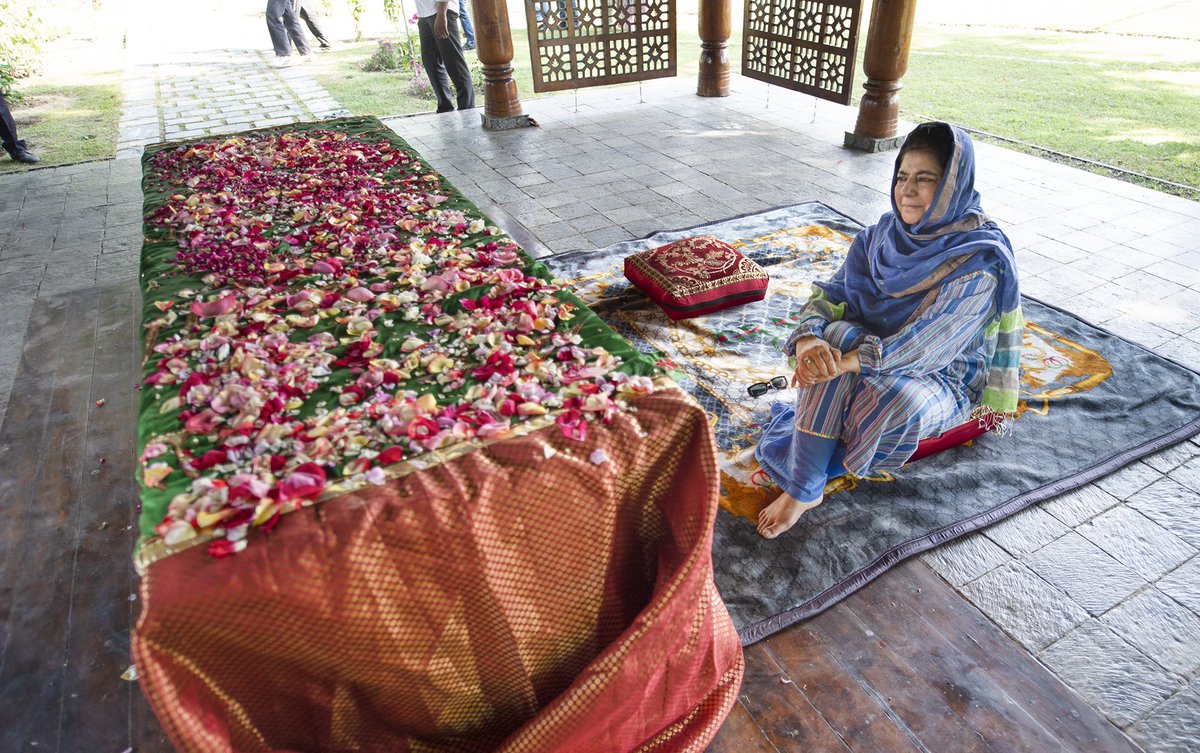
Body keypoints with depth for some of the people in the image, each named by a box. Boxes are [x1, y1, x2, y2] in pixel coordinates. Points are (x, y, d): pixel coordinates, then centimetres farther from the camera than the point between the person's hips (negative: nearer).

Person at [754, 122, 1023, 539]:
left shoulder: (981, 261, -18)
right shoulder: (883, 235, -2)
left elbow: (928, 344, -28)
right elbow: (830, 296, -8)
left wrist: (849, 362, -40)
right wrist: (808, 339, -31)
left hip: (945, 376, -4)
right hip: (879, 353, 4)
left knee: (897, 400, -38)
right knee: (835, 338, -30)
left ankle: (804, 484, -14)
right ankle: (803, 488, -29)